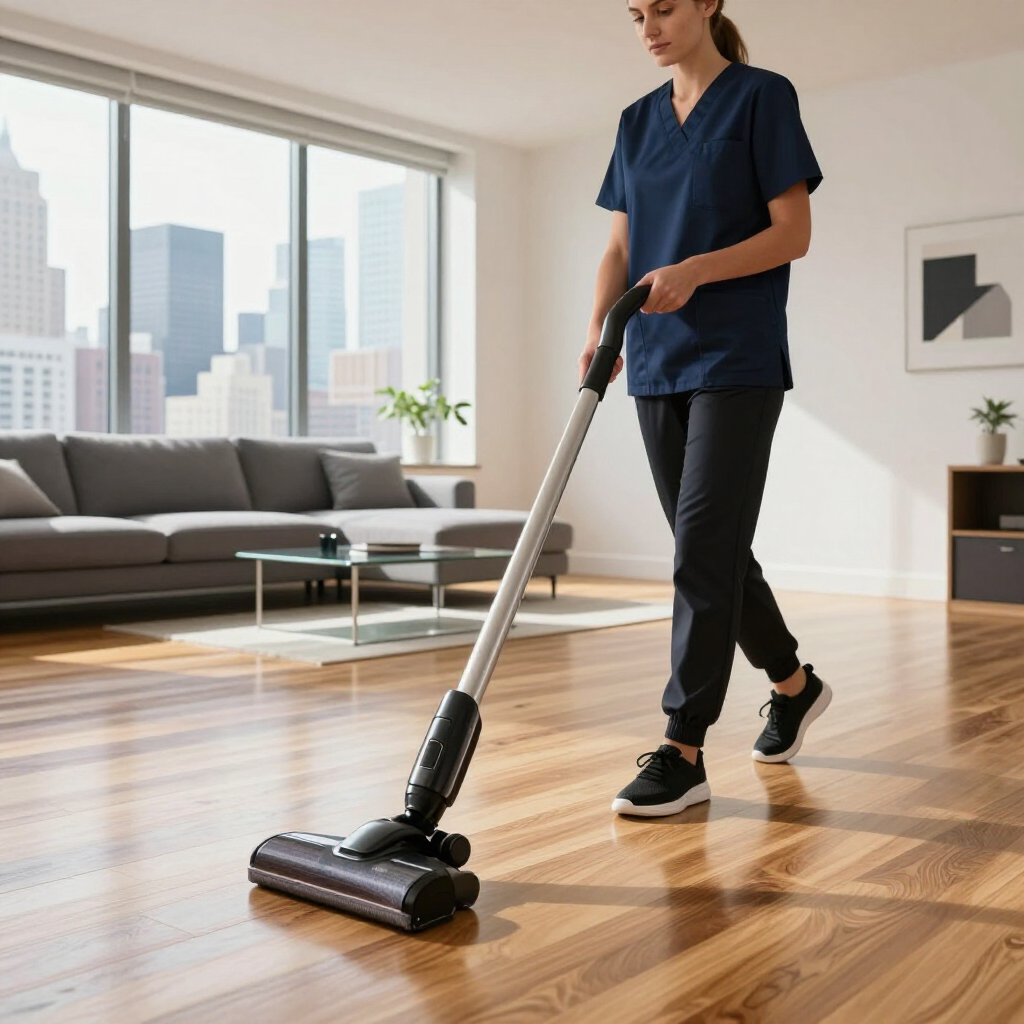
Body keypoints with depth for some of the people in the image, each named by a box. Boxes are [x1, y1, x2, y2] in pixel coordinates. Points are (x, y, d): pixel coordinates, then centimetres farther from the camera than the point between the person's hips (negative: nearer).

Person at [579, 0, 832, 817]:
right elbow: (621, 247, 11)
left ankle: (683, 751, -6)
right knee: (711, 547, 11)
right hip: (658, 360, 7)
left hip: (736, 359, -6)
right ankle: (795, 683, 32)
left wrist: (695, 270, -22)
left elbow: (793, 234, -8)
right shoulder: (638, 121, 16)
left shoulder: (762, 97, -2)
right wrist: (598, 329, -6)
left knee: (705, 547, -11)